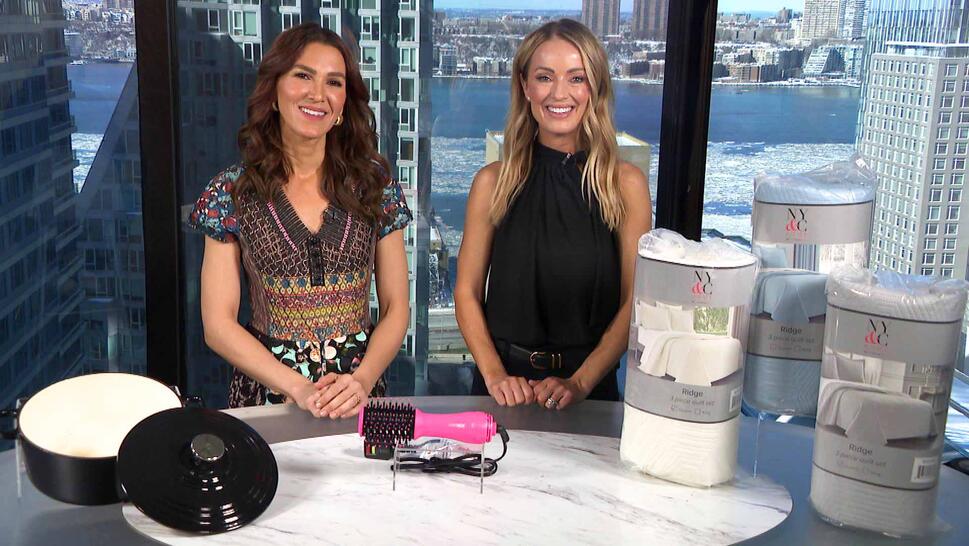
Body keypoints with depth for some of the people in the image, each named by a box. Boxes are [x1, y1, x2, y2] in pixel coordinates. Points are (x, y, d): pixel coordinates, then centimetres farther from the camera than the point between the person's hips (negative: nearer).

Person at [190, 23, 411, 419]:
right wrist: (298, 388, -15)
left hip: (358, 394, 1)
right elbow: (218, 325, -3)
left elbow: (395, 308, 3)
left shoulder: (374, 184, 1)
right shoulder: (232, 192, -2)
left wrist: (362, 381, -12)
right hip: (268, 388, -1)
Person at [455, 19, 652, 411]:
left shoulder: (627, 184, -3)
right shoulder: (493, 182, -1)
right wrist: (494, 374, -11)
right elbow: (467, 293, 2)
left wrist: (579, 383, -13)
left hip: (591, 385, 0)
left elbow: (635, 303, -3)